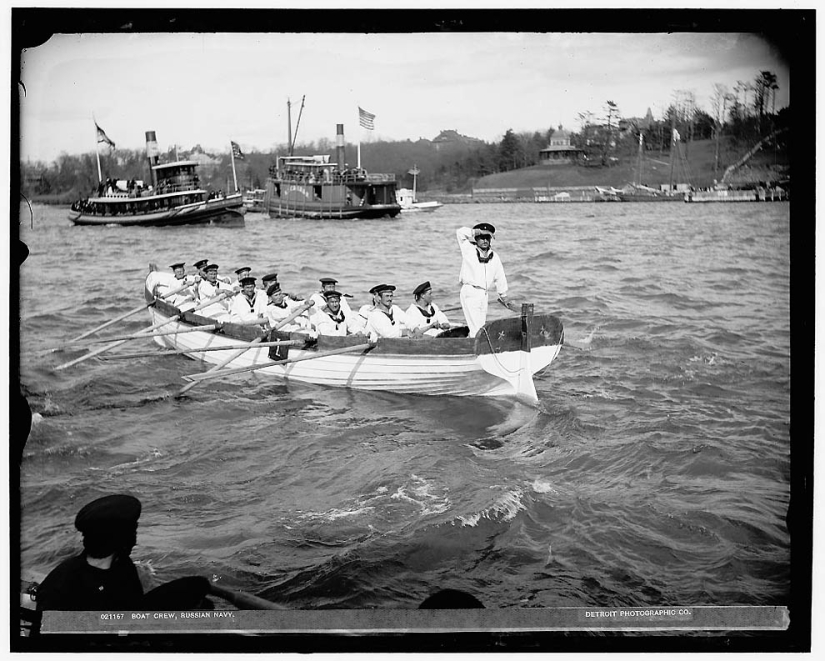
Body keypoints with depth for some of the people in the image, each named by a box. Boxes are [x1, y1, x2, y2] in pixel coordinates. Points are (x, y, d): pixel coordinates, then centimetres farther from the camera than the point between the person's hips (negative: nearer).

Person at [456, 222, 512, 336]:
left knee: (481, 325, 8)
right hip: (470, 292, -5)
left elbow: (500, 277, 20)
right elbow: (460, 232, -2)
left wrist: (503, 295, 24)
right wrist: (475, 232, -3)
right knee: (475, 327, -12)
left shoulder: (494, 256, 12)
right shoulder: (469, 250, 1)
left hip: (483, 294, 5)